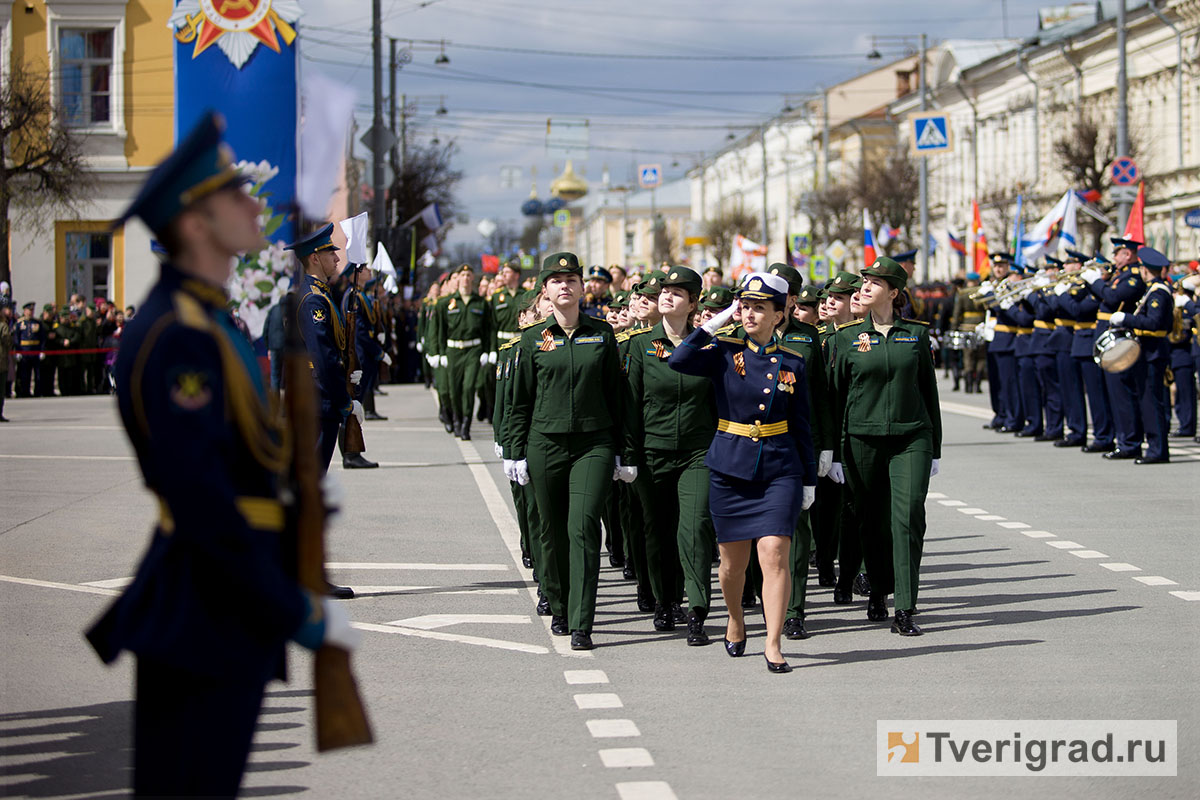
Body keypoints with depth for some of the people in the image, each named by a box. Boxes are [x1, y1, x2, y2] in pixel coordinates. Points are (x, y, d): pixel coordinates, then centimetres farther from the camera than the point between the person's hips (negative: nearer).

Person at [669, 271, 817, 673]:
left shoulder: (792, 362, 4)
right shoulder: (724, 352, -1)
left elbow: (801, 426, 9)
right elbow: (679, 360, -20)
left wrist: (809, 480, 9)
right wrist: (714, 324, -13)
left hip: (779, 470, 0)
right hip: (730, 469, 0)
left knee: (775, 553, -12)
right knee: (734, 562, 9)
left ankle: (773, 645, -10)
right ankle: (736, 620, 37)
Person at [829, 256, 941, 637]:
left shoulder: (916, 334, 6)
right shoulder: (848, 336, 4)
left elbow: (929, 390, 11)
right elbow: (835, 394, 5)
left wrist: (934, 448, 10)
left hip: (911, 438, -1)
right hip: (862, 440, 1)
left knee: (908, 517, -12)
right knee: (872, 521, 8)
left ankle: (904, 611, -12)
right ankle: (878, 591, 32)